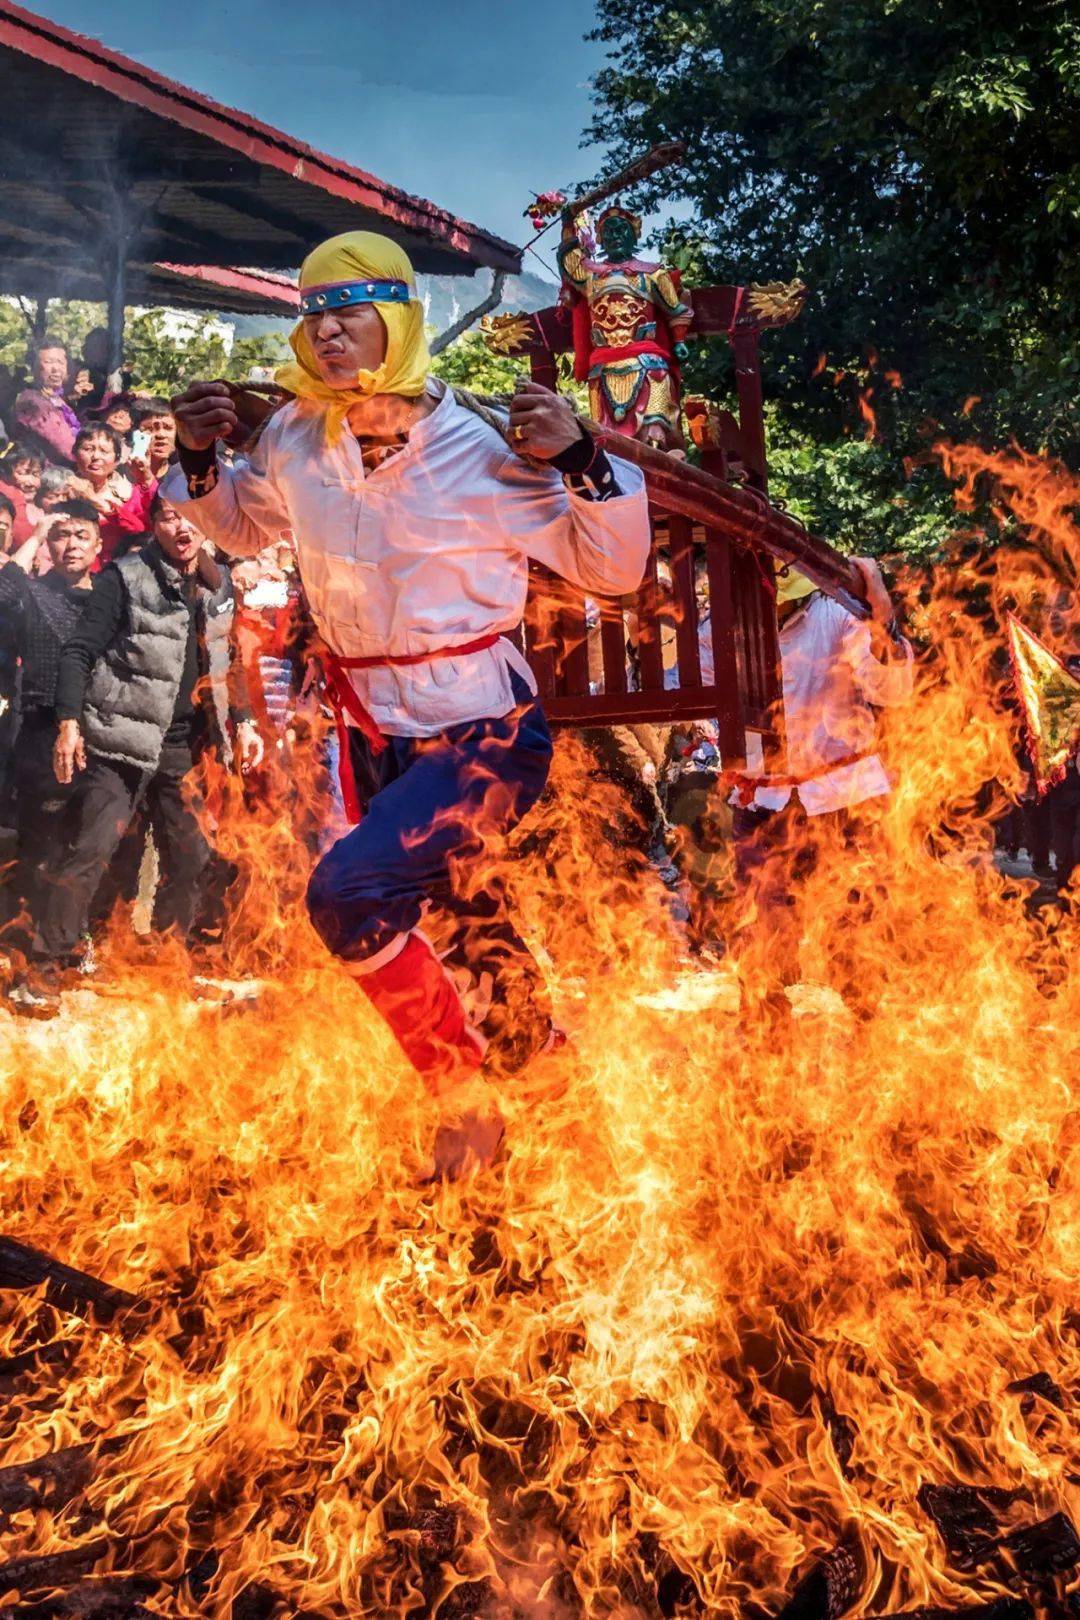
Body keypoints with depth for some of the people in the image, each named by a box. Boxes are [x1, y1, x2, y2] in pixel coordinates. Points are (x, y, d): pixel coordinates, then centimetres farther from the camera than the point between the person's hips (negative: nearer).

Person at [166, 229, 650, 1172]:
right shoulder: (295, 438, -3)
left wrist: (581, 460, -25)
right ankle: (528, 1048, 53)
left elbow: (613, 570, -9)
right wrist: (199, 460, -1)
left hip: (483, 727, -6)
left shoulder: (478, 447, -16)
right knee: (456, 915, 23)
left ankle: (461, 1089, -5)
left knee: (348, 893, -26)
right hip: (376, 730, 6)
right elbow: (240, 528, 18)